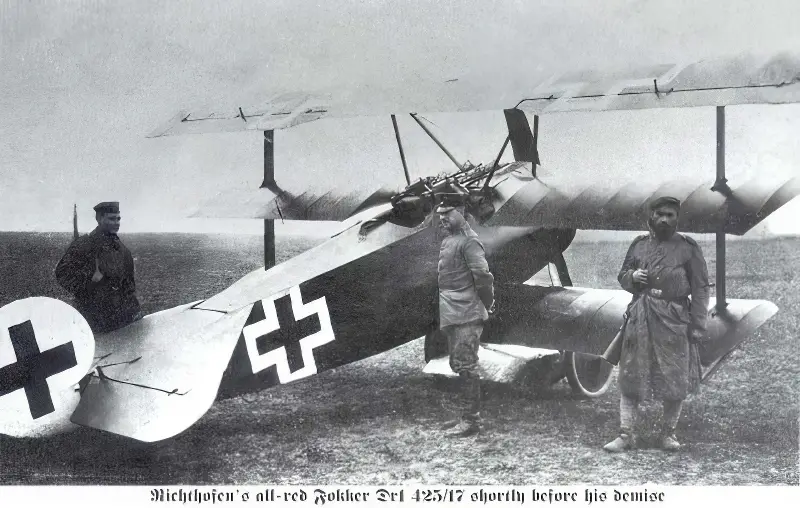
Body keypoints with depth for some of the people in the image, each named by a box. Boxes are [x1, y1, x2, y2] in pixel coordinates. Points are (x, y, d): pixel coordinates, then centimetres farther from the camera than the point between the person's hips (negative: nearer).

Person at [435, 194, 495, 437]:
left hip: (466, 314, -10)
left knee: (466, 365, -7)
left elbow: (482, 275, -20)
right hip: (451, 315, 10)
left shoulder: (468, 240, -14)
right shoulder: (448, 239, 15)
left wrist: (487, 302, -9)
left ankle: (471, 420, -2)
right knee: (459, 365, 14)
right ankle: (468, 416, 23)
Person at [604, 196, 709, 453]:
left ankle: (668, 433, 21)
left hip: (674, 321, -2)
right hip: (639, 318, 3)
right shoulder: (639, 244, 9)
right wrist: (632, 276, -4)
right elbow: (622, 275, 20)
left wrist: (698, 327, -7)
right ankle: (626, 434, 10)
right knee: (630, 377, 2)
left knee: (675, 381, 4)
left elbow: (700, 289, -1)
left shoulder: (688, 248, 0)